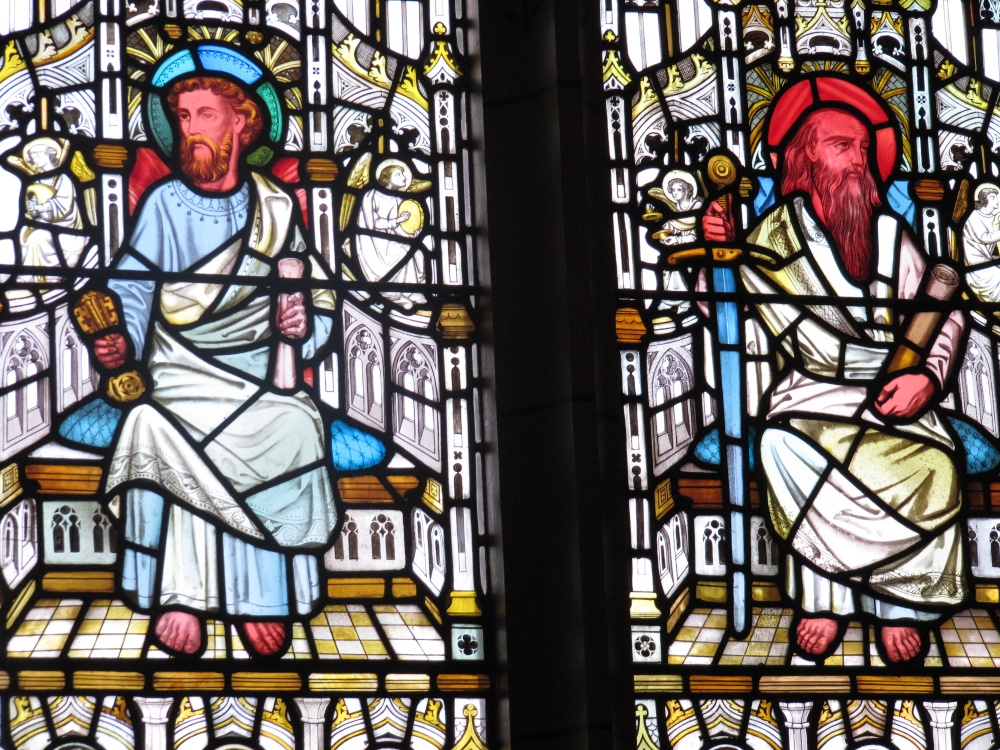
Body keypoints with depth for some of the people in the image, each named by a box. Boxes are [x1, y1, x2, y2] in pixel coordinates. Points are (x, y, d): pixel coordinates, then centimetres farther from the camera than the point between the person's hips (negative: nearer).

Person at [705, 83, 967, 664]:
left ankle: (900, 605, -10)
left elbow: (944, 313, 9)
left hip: (893, 397, 0)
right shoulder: (774, 237, 4)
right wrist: (721, 251, -3)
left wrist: (928, 376, -8)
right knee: (784, 446, -33)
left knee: (930, 465, -30)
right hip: (812, 391, 0)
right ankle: (824, 598, -17)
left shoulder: (890, 235, 7)